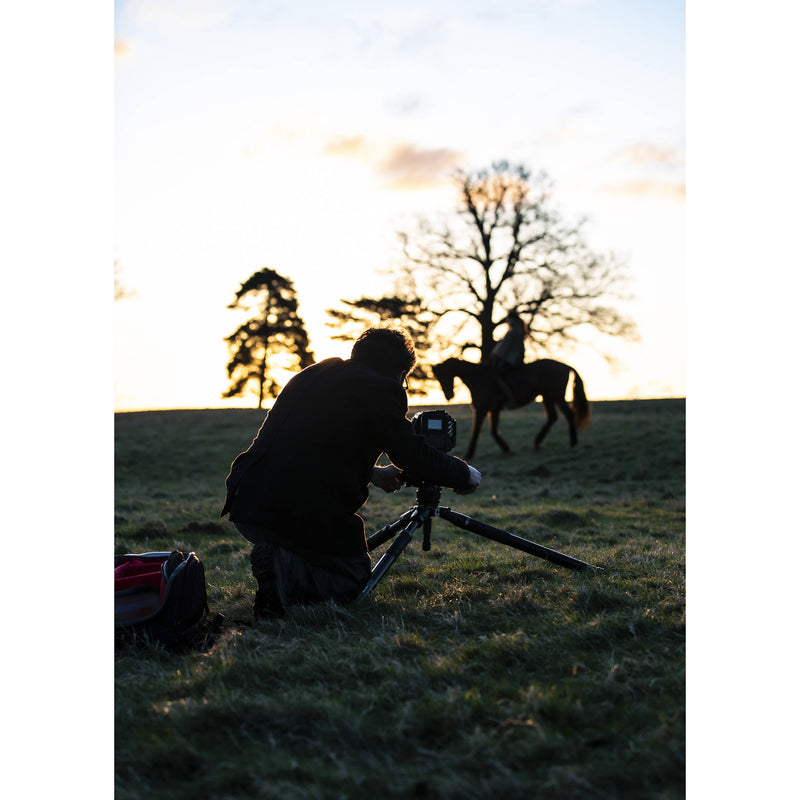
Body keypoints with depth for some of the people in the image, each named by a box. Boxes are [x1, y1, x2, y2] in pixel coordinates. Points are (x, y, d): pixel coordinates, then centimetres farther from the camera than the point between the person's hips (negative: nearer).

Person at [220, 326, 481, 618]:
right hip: (309, 514, -7)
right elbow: (416, 456, -4)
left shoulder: (308, 375, 19)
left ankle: (275, 562, 1)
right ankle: (285, 572, -12)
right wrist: (465, 475, 15)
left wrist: (372, 473, 41)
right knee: (354, 579, 16)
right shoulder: (379, 389, -5)